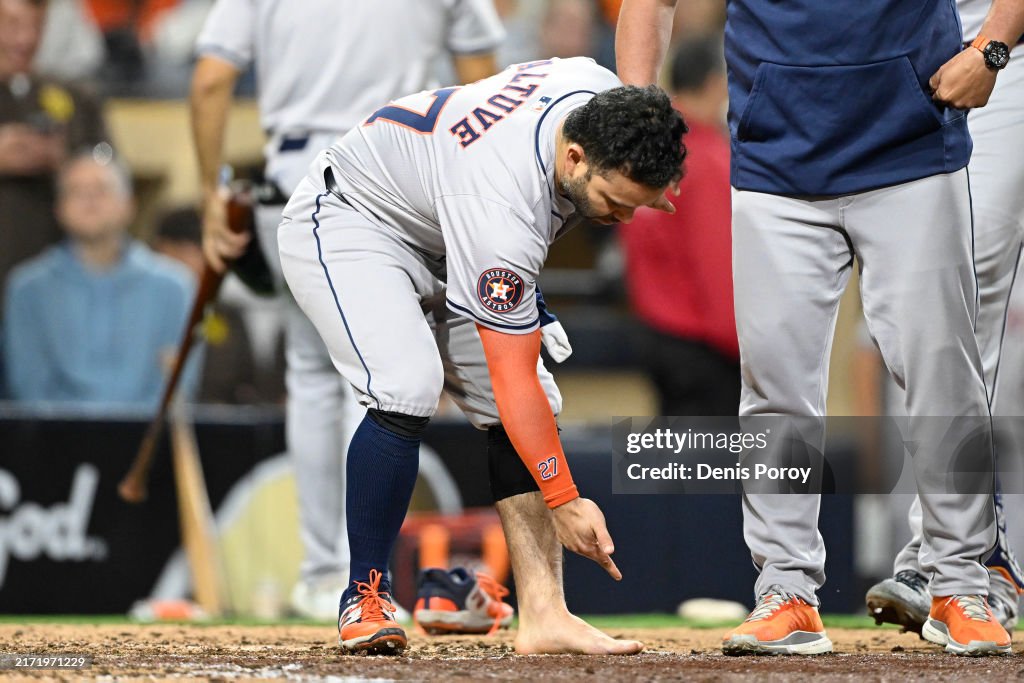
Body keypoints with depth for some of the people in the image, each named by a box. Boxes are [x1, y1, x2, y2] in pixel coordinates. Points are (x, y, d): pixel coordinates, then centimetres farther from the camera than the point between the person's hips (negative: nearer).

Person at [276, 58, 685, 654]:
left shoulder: (603, 94, -20)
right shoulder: (504, 212, -41)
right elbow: (512, 380, -35)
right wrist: (564, 501, -31)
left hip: (438, 244, 9)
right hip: (347, 221, -9)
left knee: (538, 406, -6)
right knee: (408, 388, -31)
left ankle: (544, 614, -10)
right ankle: (367, 596, -16)